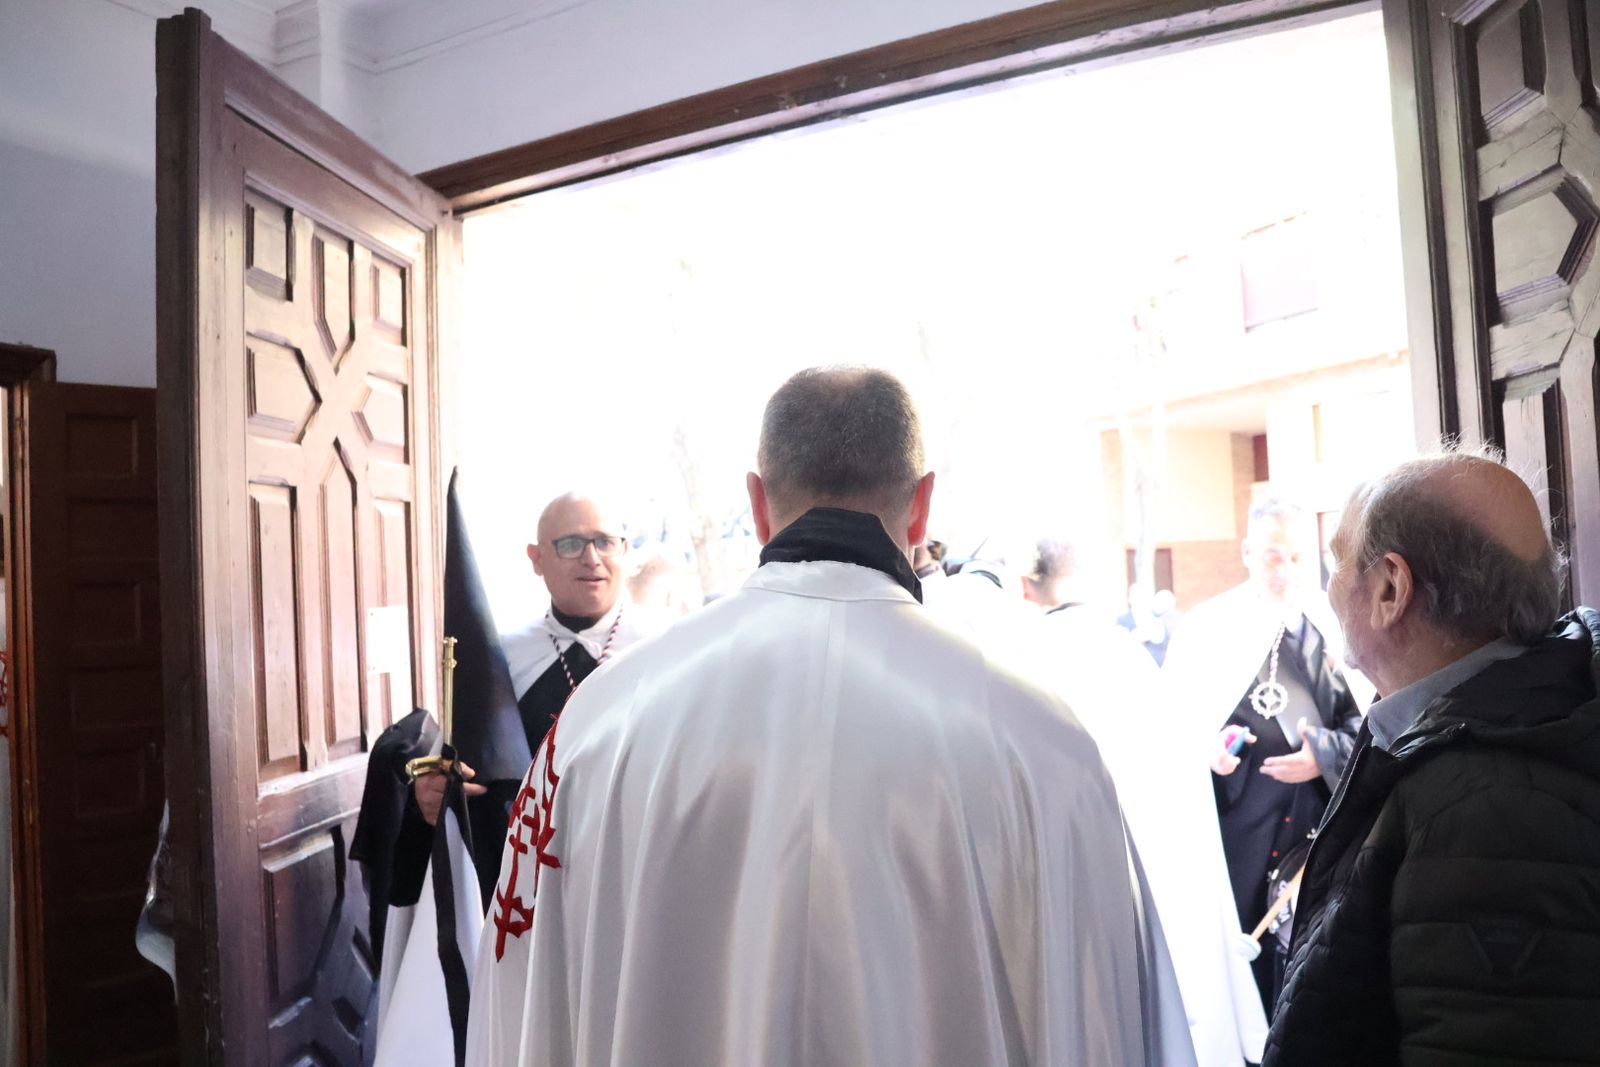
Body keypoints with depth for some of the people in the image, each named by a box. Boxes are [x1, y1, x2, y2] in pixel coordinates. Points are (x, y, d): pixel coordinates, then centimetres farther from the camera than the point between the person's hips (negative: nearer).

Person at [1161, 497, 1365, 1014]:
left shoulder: (1329, 626, 3)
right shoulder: (1207, 624, 3)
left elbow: (1363, 719, 4)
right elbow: (1169, 719, 4)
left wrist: (1325, 755, -13)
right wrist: (1206, 748, -14)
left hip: (1314, 820, 1)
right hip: (1231, 818, 0)